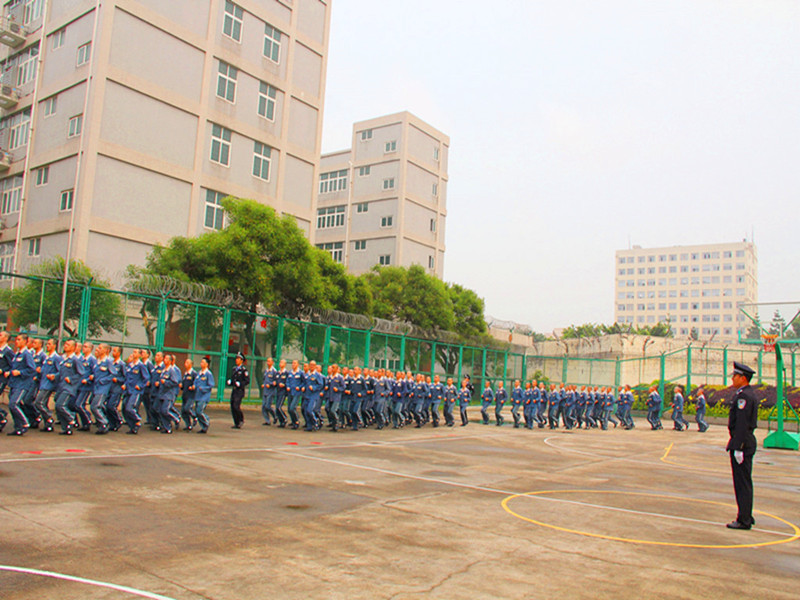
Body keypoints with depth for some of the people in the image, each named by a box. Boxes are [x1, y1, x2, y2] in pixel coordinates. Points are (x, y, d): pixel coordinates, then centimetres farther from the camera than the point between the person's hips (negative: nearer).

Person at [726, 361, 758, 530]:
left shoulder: (744, 396, -17)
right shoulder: (748, 394, 15)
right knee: (744, 483, 16)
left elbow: (742, 423, -22)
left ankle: (744, 521, 2)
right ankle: (746, 516, 24)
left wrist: (738, 448, -21)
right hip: (746, 442, 10)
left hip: (742, 444, -10)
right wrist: (733, 442, 22)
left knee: (743, 483, -4)